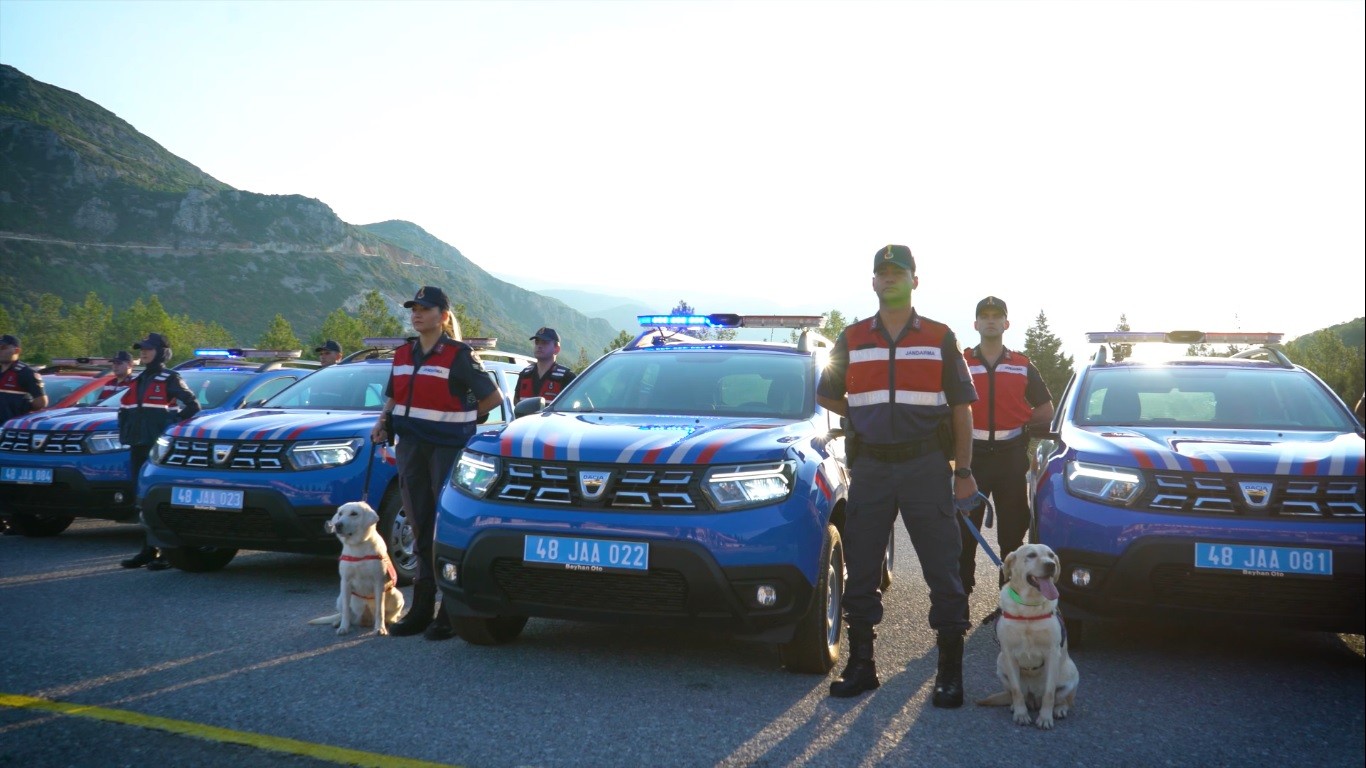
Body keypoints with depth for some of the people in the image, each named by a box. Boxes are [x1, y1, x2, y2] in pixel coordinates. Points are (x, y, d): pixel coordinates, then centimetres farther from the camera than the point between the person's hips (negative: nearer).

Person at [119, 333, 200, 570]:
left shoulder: (170, 379, -4)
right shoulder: (138, 381, 18)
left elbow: (193, 406, -10)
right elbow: (124, 410, 26)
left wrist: (173, 426, -10)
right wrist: (125, 434, 12)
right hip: (138, 447, 7)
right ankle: (148, 550, 16)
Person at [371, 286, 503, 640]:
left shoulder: (458, 355, -6)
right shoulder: (403, 355, 14)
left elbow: (493, 397, -4)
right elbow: (393, 397, 24)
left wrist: (460, 419, 2)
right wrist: (383, 423, 6)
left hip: (448, 447, -6)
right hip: (411, 446, 6)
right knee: (421, 528, 10)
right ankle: (421, 609, 16)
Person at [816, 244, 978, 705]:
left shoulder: (940, 339, 6)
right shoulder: (852, 340, 10)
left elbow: (961, 408, 5)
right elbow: (826, 395, 21)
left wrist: (963, 471, 0)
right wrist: (866, 416, 11)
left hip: (926, 464, -2)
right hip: (869, 467, 2)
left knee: (942, 572, -1)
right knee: (860, 570, 6)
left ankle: (950, 672, 8)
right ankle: (860, 665, 17)